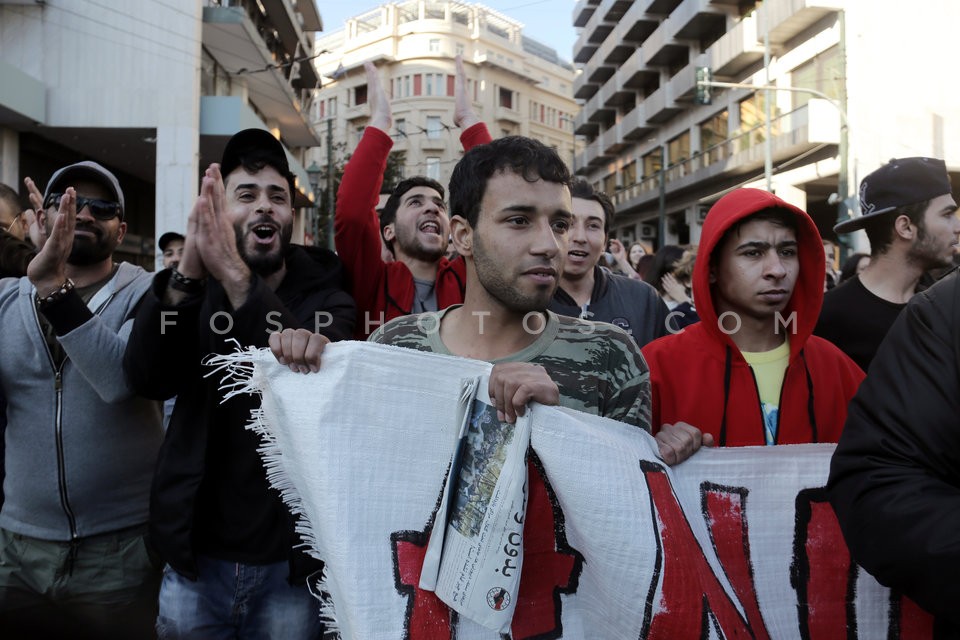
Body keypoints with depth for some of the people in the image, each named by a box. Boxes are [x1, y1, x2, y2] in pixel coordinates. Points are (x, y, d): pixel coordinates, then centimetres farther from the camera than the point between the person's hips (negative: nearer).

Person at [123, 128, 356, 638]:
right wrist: (186, 272, -32)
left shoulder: (324, 295, -4)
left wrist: (237, 276, -35)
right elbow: (148, 379, -16)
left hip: (290, 558, -1)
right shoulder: (195, 288, 0)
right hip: (196, 554, 2)